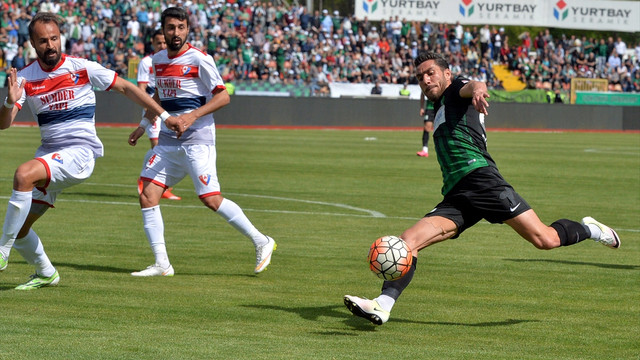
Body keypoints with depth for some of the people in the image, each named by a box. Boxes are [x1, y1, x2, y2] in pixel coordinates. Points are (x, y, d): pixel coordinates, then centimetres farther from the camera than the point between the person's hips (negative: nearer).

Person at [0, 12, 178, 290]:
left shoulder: (82, 68, -5)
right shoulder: (24, 78, 1)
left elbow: (126, 88, 4)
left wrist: (164, 116, 3)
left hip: (80, 153, -5)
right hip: (49, 156, 5)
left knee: (24, 174, -31)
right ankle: (46, 274, 30)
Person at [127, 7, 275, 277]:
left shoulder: (199, 59, -9)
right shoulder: (158, 60, 12)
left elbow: (223, 96, -11)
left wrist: (192, 116, -21)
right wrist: (142, 127, 24)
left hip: (197, 140, -7)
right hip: (167, 141, 7)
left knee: (211, 199, -13)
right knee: (147, 196, -5)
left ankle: (261, 242, 4)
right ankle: (161, 264, 0)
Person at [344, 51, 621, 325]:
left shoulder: (455, 91, 11)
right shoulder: (439, 111, 32)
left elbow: (473, 86, -15)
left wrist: (477, 89, -38)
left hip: (480, 177, -8)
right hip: (455, 198, 8)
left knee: (544, 239, -15)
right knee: (407, 241, -13)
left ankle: (588, 229, 14)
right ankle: (382, 306, -24)